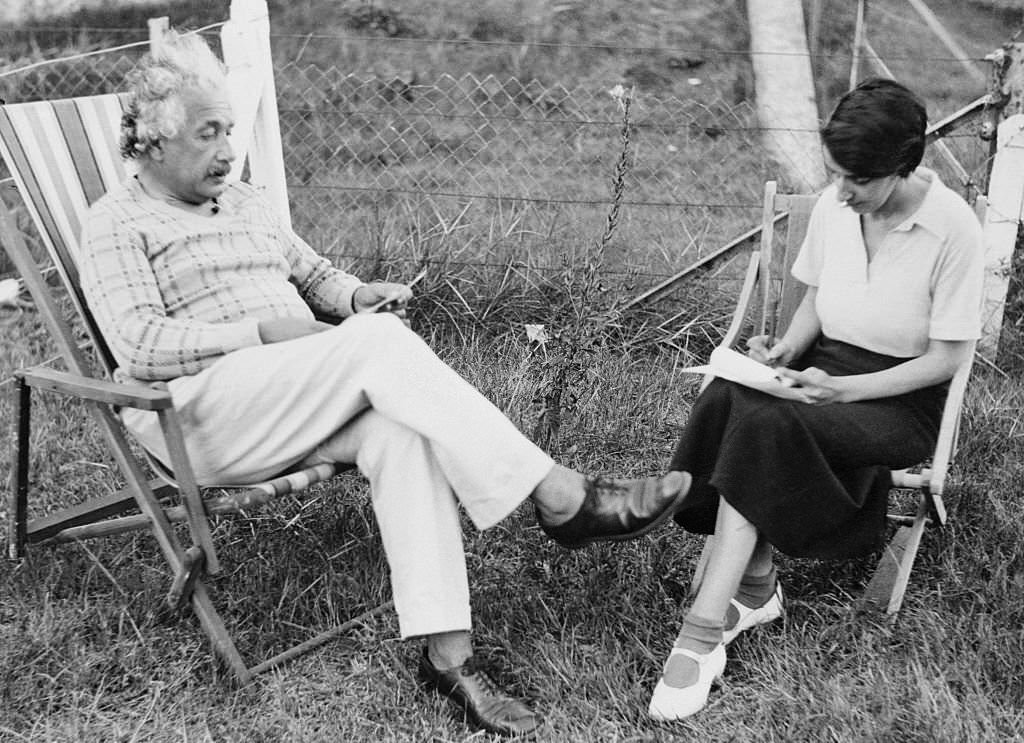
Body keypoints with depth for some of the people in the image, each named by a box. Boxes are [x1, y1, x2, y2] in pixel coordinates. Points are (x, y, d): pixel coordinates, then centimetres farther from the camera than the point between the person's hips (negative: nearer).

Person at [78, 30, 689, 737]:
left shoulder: (244, 201, 25)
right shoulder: (116, 223, 4)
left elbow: (313, 273, 28)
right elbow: (139, 346, -10)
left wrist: (357, 295, 3)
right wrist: (265, 329, -17)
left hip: (296, 406, 6)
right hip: (202, 416, -6)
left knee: (402, 432, -30)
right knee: (380, 341, -30)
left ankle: (448, 650, -33)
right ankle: (561, 498, -33)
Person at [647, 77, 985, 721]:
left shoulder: (953, 228, -15)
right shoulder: (833, 205, 0)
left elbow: (946, 359, -12)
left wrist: (846, 389, -23)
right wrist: (786, 349, -7)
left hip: (903, 402, -5)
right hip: (825, 367, 5)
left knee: (762, 424, -33)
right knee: (729, 396, -29)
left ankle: (705, 630, -29)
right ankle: (755, 587, -20)